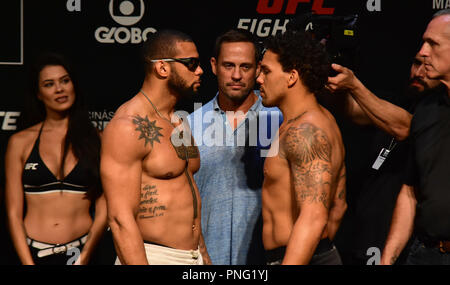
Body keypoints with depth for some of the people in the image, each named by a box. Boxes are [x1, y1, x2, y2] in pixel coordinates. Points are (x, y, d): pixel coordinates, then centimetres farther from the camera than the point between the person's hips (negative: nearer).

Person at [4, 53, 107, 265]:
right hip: (33, 253, 0)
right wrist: (28, 263, -7)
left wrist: (84, 257, -9)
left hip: (81, 250, 0)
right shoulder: (21, 142, 5)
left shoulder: (96, 140, 4)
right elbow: (14, 213, 2)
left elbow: (104, 211, 1)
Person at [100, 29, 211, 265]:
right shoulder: (129, 126, -14)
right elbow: (120, 218, -20)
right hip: (150, 258, -8)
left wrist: (204, 258, 17)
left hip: (193, 256, 8)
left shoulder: (179, 122, 14)